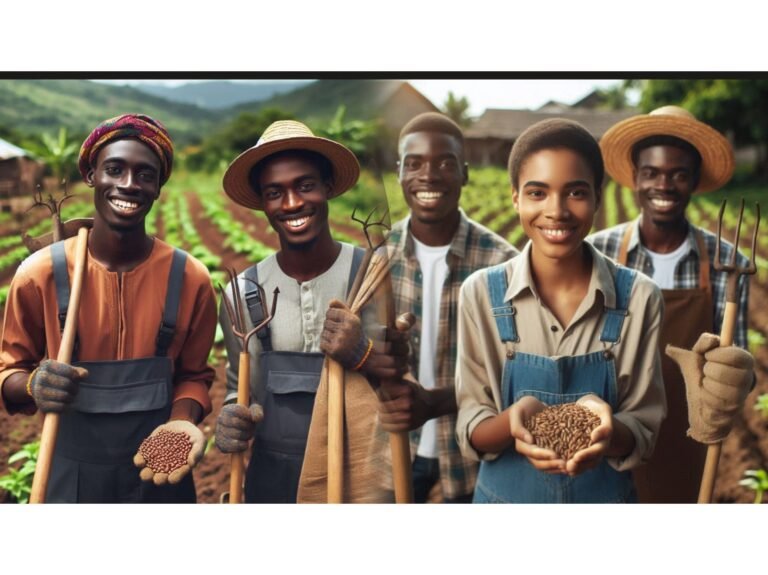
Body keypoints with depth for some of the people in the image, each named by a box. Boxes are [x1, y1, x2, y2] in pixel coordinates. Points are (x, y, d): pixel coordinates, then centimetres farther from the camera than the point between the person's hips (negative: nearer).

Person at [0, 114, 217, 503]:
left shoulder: (190, 279, -9)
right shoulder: (40, 274, -11)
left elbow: (193, 376, 2)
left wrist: (182, 421, -17)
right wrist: (33, 384, -22)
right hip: (70, 475, 0)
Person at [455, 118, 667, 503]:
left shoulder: (638, 297, -12)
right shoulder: (480, 293, -13)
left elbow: (643, 436, -8)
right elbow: (471, 434, -10)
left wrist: (606, 429, -29)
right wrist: (514, 419, -30)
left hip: (604, 499, 0)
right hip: (506, 498, 0)